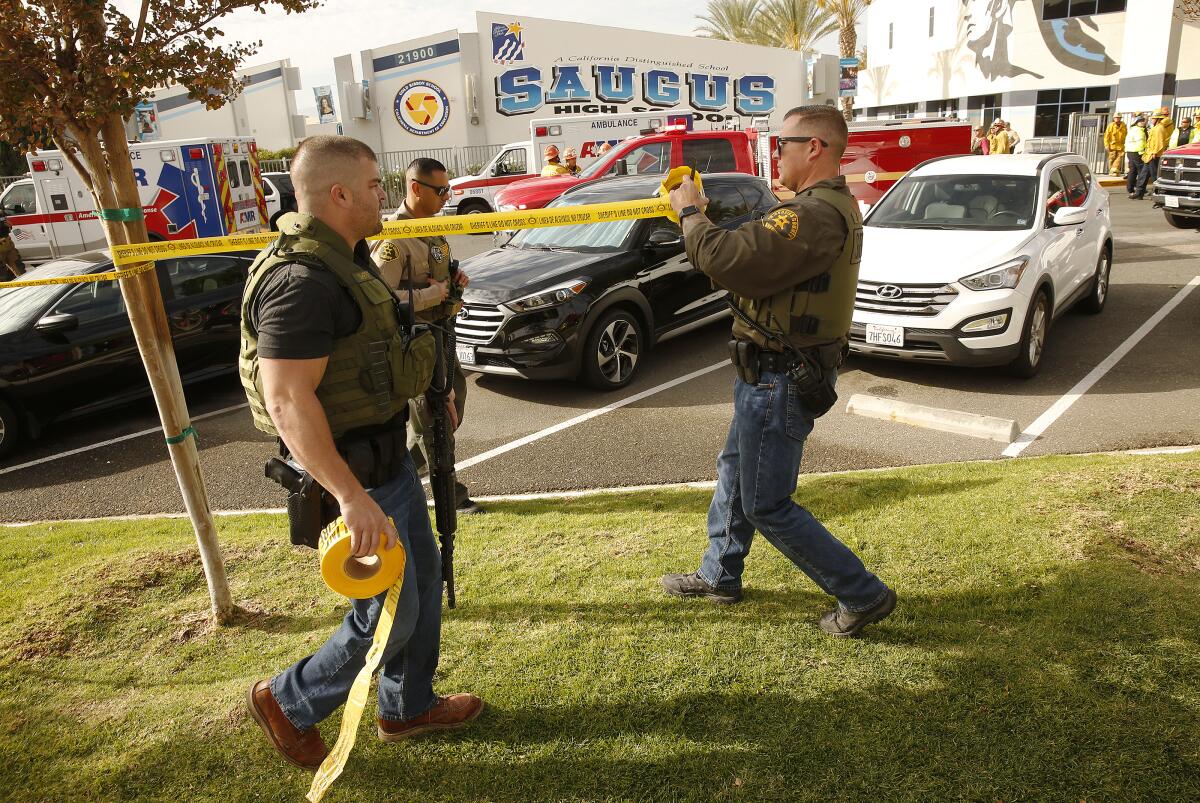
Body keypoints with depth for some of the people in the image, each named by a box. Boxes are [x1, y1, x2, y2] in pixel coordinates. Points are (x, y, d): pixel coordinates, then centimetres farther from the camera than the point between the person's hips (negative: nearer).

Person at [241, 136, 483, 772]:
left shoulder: (341, 259, 8)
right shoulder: (301, 280, -25)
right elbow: (287, 400, -30)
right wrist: (352, 497, -33)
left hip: (384, 451, 10)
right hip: (349, 469, -10)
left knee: (423, 576, 20)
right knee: (390, 615, 2)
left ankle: (408, 707, 39)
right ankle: (287, 704, 27)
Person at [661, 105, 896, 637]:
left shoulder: (816, 214, -26)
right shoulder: (836, 205, 11)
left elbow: (731, 262, -32)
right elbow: (758, 248, 12)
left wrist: (690, 214, -14)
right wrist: (702, 216, 1)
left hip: (780, 381, -11)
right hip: (776, 370, 11)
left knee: (767, 507, 2)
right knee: (734, 471, 22)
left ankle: (864, 596, 13)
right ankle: (719, 575, 39)